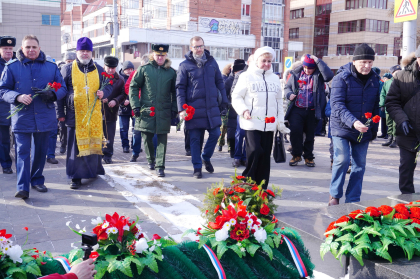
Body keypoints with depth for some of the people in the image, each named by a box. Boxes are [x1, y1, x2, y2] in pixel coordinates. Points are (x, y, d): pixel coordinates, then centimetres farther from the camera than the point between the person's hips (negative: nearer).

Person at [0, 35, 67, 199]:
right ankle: (22, 188, -6)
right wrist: (18, 97, -19)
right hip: (22, 117, -2)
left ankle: (37, 180, 29)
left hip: (44, 117, 2)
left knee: (40, 151, 13)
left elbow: (62, 88, 7)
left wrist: (51, 94, -15)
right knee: (22, 152, -6)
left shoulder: (51, 67, 8)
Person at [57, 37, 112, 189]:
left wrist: (104, 92, -5)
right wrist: (61, 113, 3)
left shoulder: (98, 69, 11)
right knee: (76, 146, -2)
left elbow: (109, 85, 19)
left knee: (94, 144, 7)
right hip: (75, 115, -2)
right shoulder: (67, 69, 5)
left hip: (94, 115, 2)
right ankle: (76, 177, 5)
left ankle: (94, 169, 25)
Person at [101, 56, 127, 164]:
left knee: (109, 135, 2)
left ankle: (107, 155, 10)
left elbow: (123, 94, 5)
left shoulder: (120, 79, 6)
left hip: (111, 111, 1)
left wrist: (115, 101, -12)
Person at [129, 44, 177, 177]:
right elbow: (133, 87, 4)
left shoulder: (171, 72, 8)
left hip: (164, 112, 0)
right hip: (146, 110, 0)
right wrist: (135, 105, -4)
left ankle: (160, 166, 5)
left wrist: (174, 109, 5)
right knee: (147, 137, 7)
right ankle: (151, 160, 31)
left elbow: (174, 92, 14)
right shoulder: (144, 69, 3)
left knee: (162, 139, -2)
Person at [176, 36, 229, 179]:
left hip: (212, 107, 3)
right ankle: (197, 168, 15)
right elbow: (180, 88, -2)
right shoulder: (185, 65, -1)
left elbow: (220, 82, 14)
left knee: (215, 134, 3)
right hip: (193, 108, -3)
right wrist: (181, 109, -11)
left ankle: (206, 157, 29)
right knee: (195, 139, 3)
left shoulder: (212, 62, 9)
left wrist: (224, 101, 9)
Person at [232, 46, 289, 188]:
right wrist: (243, 110, -16)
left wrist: (280, 121, 17)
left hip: (269, 124, 5)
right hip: (251, 122, -5)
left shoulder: (275, 78, 16)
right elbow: (236, 97, 1)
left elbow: (279, 101, 21)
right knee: (255, 151, -17)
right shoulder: (247, 76, 2)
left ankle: (261, 186, 15)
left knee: (265, 156, 5)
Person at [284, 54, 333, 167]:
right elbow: (287, 87, 16)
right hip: (297, 110, 1)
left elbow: (329, 75, -21)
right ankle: (296, 155, 11)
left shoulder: (318, 75, 1)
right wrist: (289, 94, -7)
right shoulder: (296, 74, 9)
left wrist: (318, 60, -19)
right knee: (295, 131, -9)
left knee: (310, 135, 8)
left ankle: (308, 157, 24)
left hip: (312, 111, -1)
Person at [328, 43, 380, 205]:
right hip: (342, 128, -5)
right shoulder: (342, 77, -11)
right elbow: (337, 104, -20)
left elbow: (375, 106, 14)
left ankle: (353, 201, 19)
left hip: (364, 130, 5)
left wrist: (374, 129, 14)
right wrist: (353, 122, -32)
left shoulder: (374, 79, 5)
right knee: (342, 160, -12)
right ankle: (334, 195, 10)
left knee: (359, 165, 6)